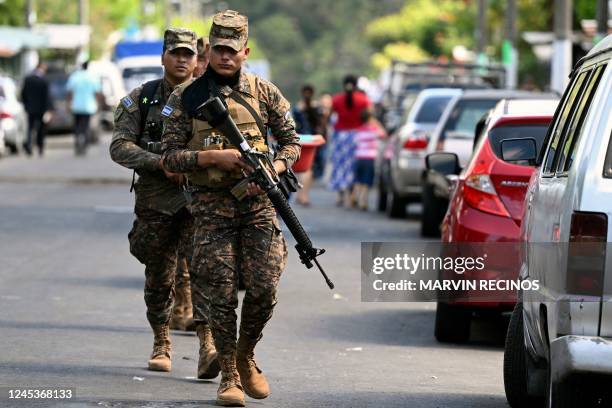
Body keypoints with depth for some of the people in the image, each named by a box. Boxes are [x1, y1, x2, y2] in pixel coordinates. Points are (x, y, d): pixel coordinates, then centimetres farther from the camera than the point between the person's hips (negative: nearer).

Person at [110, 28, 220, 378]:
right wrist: (161, 163, -17)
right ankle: (162, 344, 29)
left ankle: (208, 349, -22)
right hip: (156, 201, 1)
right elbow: (120, 147, -3)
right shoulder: (141, 99, 6)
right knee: (159, 278, 11)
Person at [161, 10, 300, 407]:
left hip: (259, 202, 1)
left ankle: (246, 357, 20)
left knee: (264, 291, -5)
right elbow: (171, 157, -1)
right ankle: (229, 375, 7)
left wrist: (274, 168, -8)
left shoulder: (264, 92, 5)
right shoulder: (185, 99, 1)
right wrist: (212, 157, -16)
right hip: (212, 206, -1)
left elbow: (291, 141, 12)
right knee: (220, 294, -4)